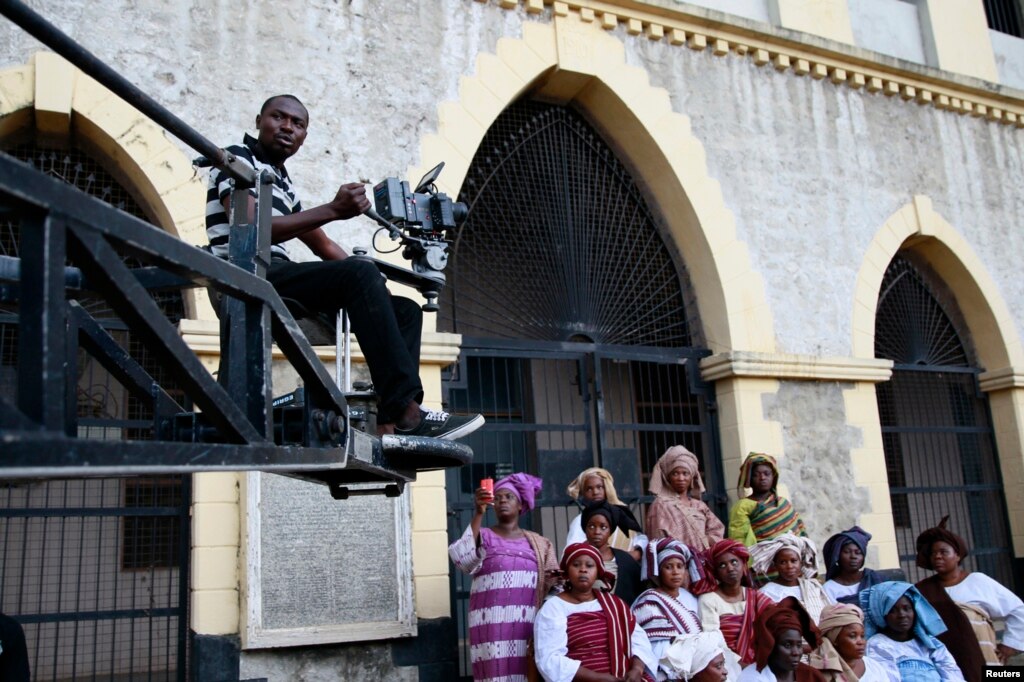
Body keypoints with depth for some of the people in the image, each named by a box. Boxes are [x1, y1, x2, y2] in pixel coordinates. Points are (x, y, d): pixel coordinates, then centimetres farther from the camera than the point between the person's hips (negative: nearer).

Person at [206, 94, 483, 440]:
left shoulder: (283, 183, 27)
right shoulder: (238, 158, 3)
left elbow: (325, 248, 24)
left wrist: (370, 282, 7)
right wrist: (333, 210, -21)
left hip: (278, 282, 9)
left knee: (406, 310, 0)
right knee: (359, 272, -32)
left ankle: (390, 424, -20)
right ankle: (406, 412, -38)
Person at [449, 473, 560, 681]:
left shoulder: (538, 544, 16)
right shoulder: (484, 536, 6)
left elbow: (549, 584, 22)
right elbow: (463, 560, -15)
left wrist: (552, 583, -1)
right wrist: (479, 514, -19)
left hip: (528, 627, 3)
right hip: (494, 627, -3)